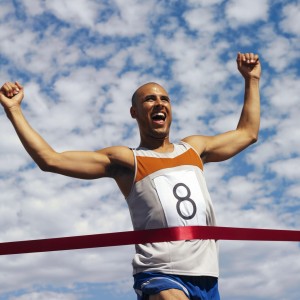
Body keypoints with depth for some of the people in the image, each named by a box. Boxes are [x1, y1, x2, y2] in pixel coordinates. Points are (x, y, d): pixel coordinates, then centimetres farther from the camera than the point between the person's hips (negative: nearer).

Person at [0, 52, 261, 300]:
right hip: (161, 276, -5)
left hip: (206, 276, 5)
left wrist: (251, 79, 34)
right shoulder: (126, 160, 5)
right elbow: (50, 159, -1)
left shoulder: (194, 148, 19)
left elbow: (247, 133, 32)